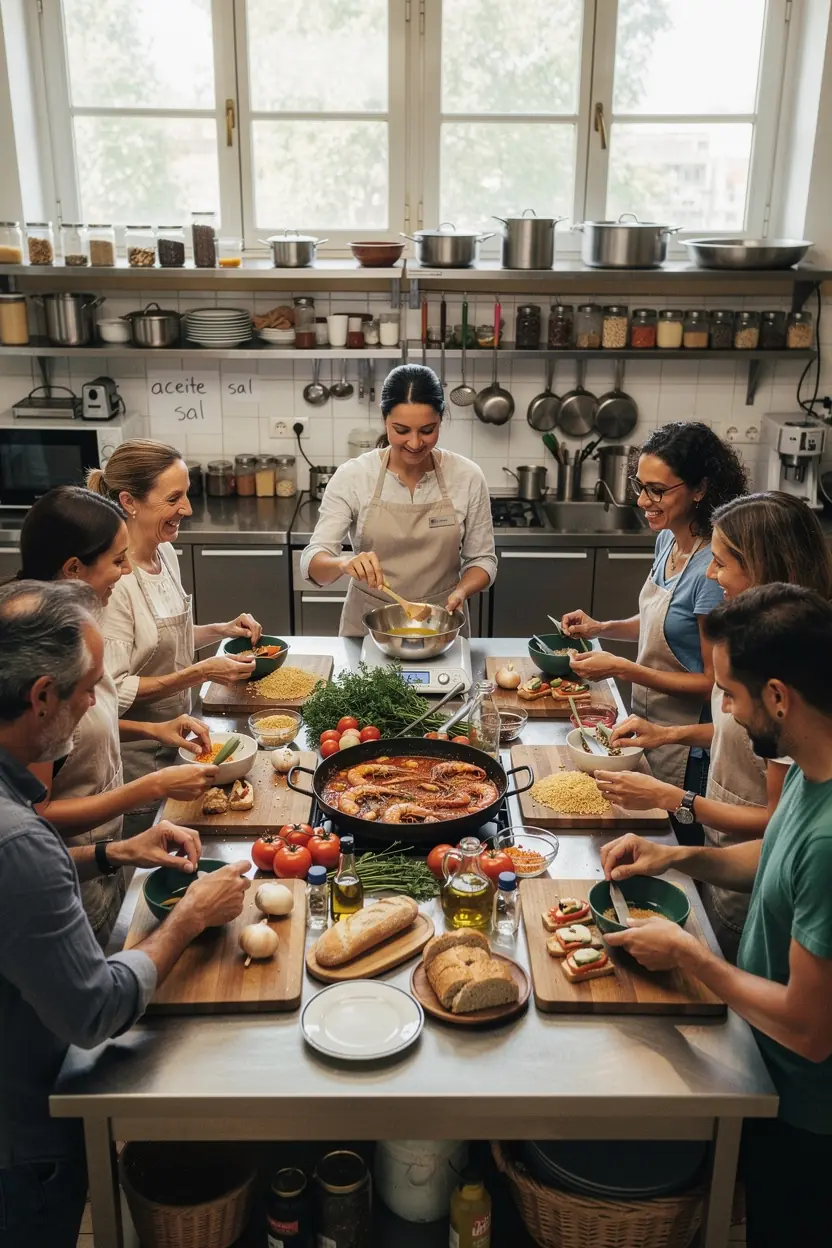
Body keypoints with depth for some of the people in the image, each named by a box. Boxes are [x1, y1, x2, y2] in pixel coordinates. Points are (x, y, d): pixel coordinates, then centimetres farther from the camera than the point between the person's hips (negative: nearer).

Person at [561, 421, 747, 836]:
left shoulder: (711, 569, -25)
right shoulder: (667, 541, 0)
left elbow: (714, 682, -21)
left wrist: (622, 668, -23)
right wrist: (602, 628, 1)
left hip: (684, 755, -8)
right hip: (647, 729, 8)